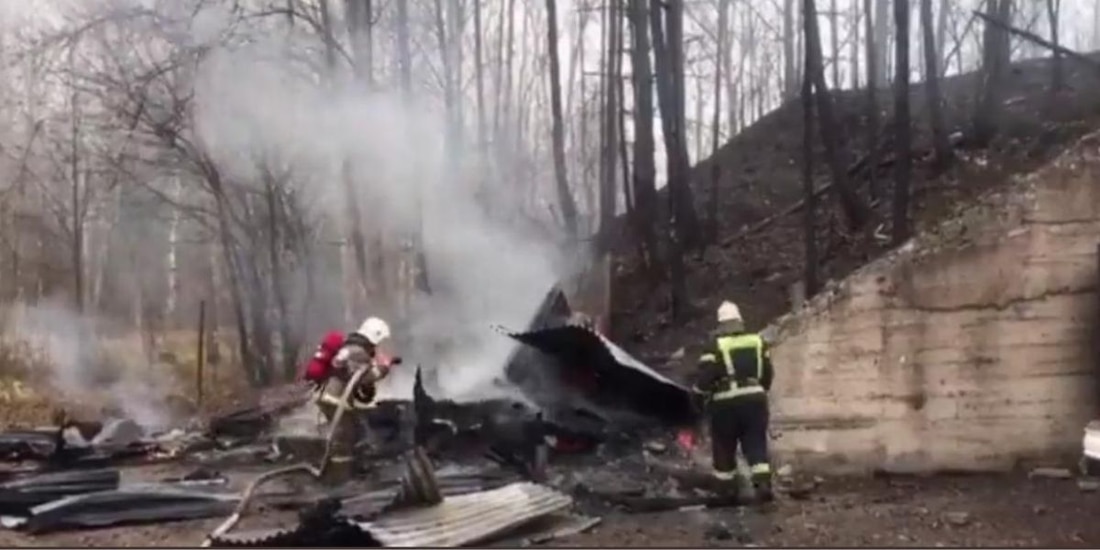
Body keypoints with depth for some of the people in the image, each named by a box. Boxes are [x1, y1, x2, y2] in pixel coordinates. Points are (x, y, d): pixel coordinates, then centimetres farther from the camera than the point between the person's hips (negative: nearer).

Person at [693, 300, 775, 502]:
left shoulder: (716, 347, -7)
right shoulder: (758, 342, 9)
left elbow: (705, 376, -12)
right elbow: (767, 374, 15)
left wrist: (700, 394, 4)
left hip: (726, 403, -3)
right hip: (754, 398, 3)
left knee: (724, 446, 12)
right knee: (756, 444, 5)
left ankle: (727, 486, 20)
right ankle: (763, 482, -11)